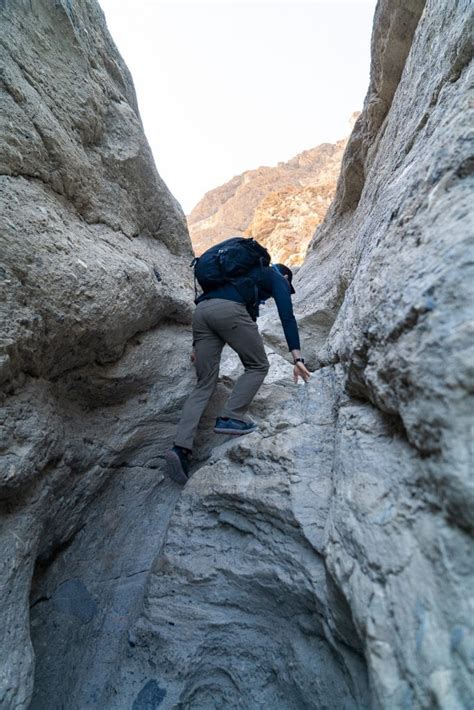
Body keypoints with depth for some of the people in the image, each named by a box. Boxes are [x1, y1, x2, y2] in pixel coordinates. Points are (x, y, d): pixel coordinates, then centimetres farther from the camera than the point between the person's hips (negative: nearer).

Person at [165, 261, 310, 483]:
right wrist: (297, 358, -2)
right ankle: (229, 418, 0)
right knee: (257, 366, 13)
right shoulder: (277, 279, 23)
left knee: (204, 384, 7)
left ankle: (181, 447, -5)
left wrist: (197, 344, 33)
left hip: (201, 310, 7)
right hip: (229, 310, -6)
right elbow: (287, 316, 5)